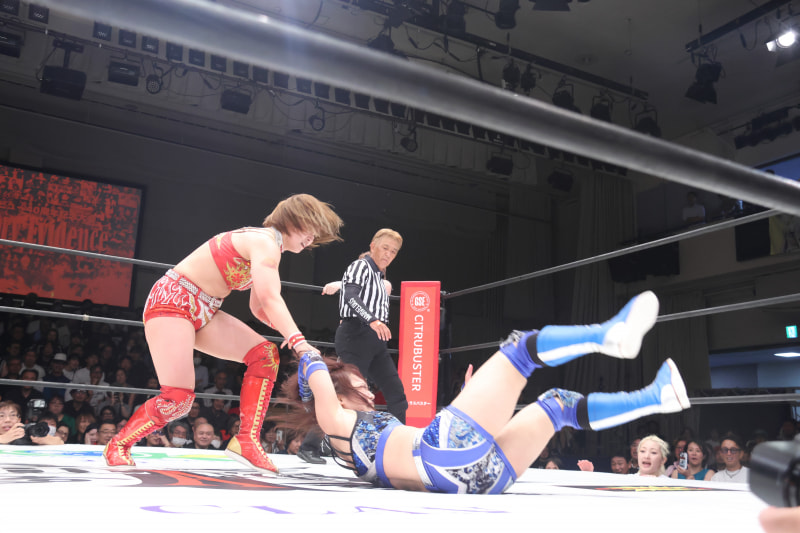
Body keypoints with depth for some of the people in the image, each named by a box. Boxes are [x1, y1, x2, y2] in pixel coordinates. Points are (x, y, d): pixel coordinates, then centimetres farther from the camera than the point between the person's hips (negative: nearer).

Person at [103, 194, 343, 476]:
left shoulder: (266, 246, 15)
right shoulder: (266, 242, -16)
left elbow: (259, 307, 14)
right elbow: (270, 298, -29)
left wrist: (290, 334, -1)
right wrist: (299, 341, -35)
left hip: (202, 310, 10)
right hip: (171, 301, -10)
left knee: (264, 354, -4)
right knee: (177, 398, -14)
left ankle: (246, 441, -7)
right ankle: (118, 445, 10)